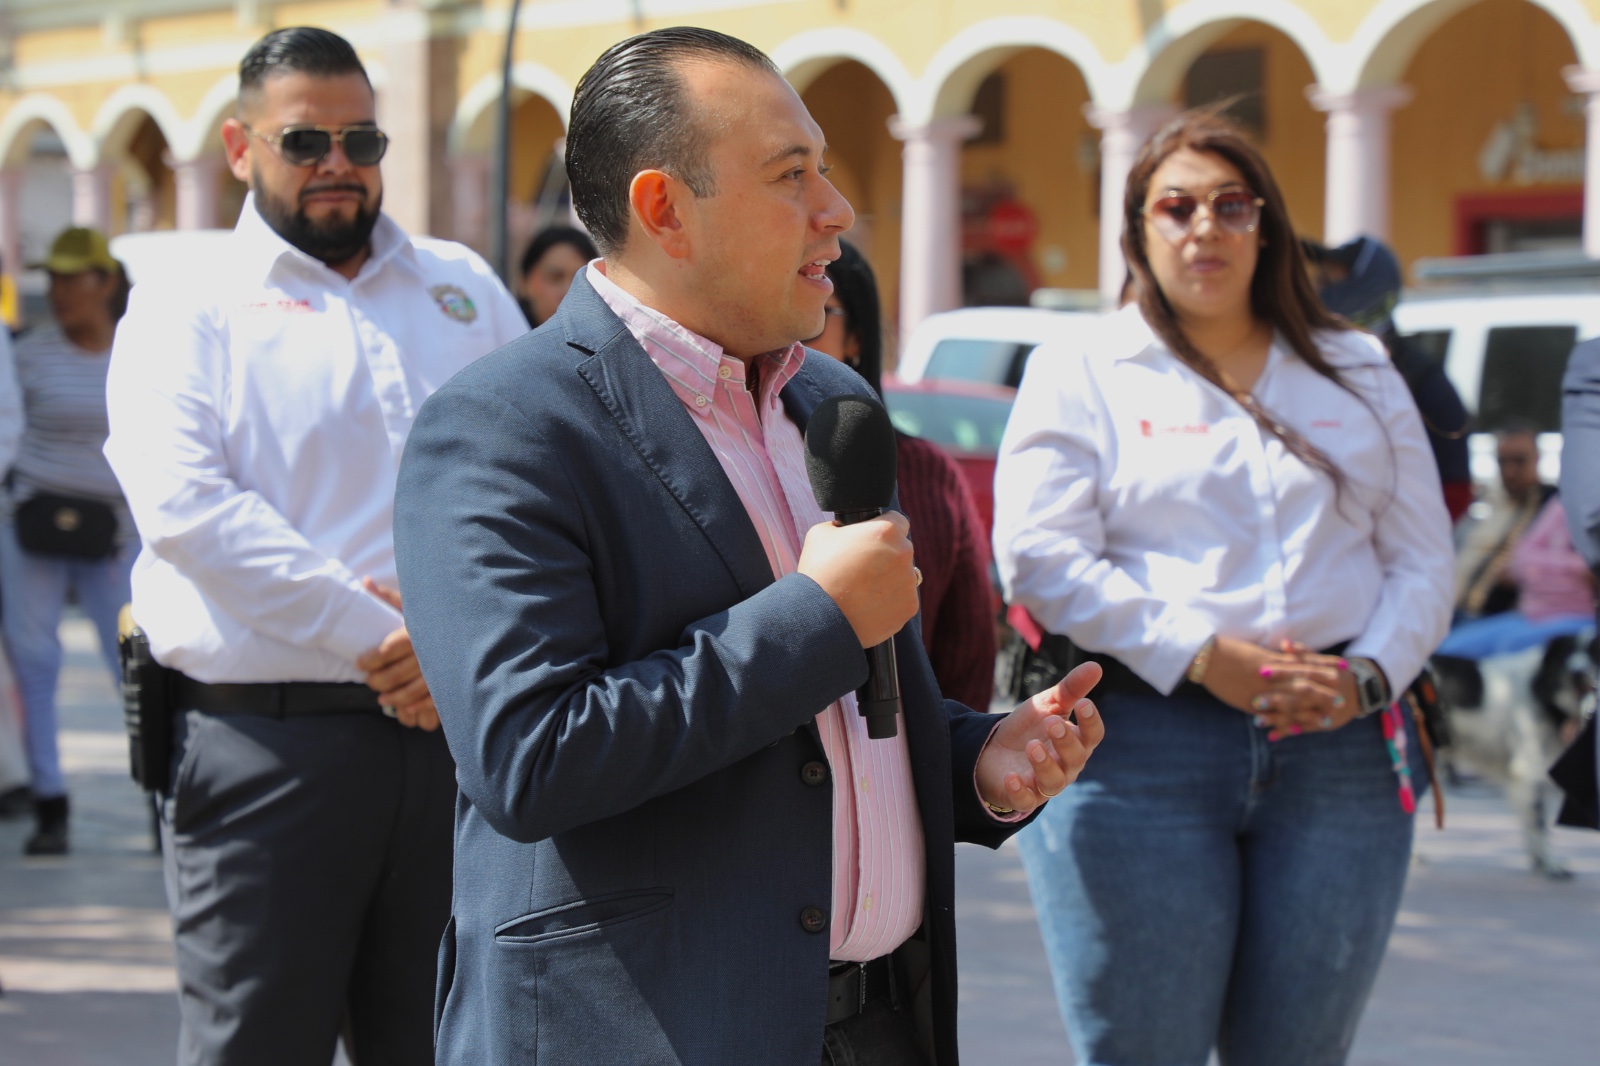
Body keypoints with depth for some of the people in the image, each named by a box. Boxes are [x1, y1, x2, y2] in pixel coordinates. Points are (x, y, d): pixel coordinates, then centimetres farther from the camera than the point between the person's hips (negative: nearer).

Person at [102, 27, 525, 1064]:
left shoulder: (463, 289, 16)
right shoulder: (186, 308, 4)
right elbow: (184, 507, -12)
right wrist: (370, 637, -16)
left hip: (457, 724, 4)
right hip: (265, 737, -4)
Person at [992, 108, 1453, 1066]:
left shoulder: (1359, 373, 18)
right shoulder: (1080, 375, 8)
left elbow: (1423, 562, 14)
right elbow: (1040, 557, -4)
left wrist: (1369, 675, -6)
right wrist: (1201, 655, -14)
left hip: (1342, 750, 3)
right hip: (1138, 751, -3)